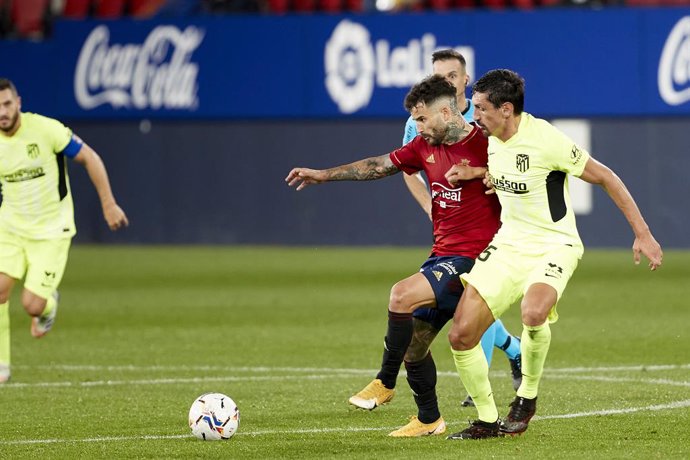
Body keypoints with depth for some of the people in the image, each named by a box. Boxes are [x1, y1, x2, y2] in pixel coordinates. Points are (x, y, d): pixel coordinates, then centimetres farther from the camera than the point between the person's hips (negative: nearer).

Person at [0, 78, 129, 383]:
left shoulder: (46, 129, -18)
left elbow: (89, 158, -8)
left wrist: (108, 204, -8)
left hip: (51, 232, -4)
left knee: (32, 305, -12)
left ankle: (47, 306, 27)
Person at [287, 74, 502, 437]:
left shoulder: (486, 145, -12)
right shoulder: (426, 146, 10)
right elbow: (380, 166, 18)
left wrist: (480, 173, -22)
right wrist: (323, 175, 19)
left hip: (472, 257, -8)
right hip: (442, 254, 8)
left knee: (402, 295, -24)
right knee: (414, 340, 7)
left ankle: (385, 382, -7)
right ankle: (428, 420, 21)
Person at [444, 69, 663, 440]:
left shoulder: (545, 139, -20)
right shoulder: (490, 140, 3)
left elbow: (605, 178, -12)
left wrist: (642, 234, -11)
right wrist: (471, 174, 5)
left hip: (553, 245, -7)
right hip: (507, 243, 7)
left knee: (533, 314, -37)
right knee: (461, 336, -5)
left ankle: (527, 396, -11)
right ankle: (487, 420, 14)